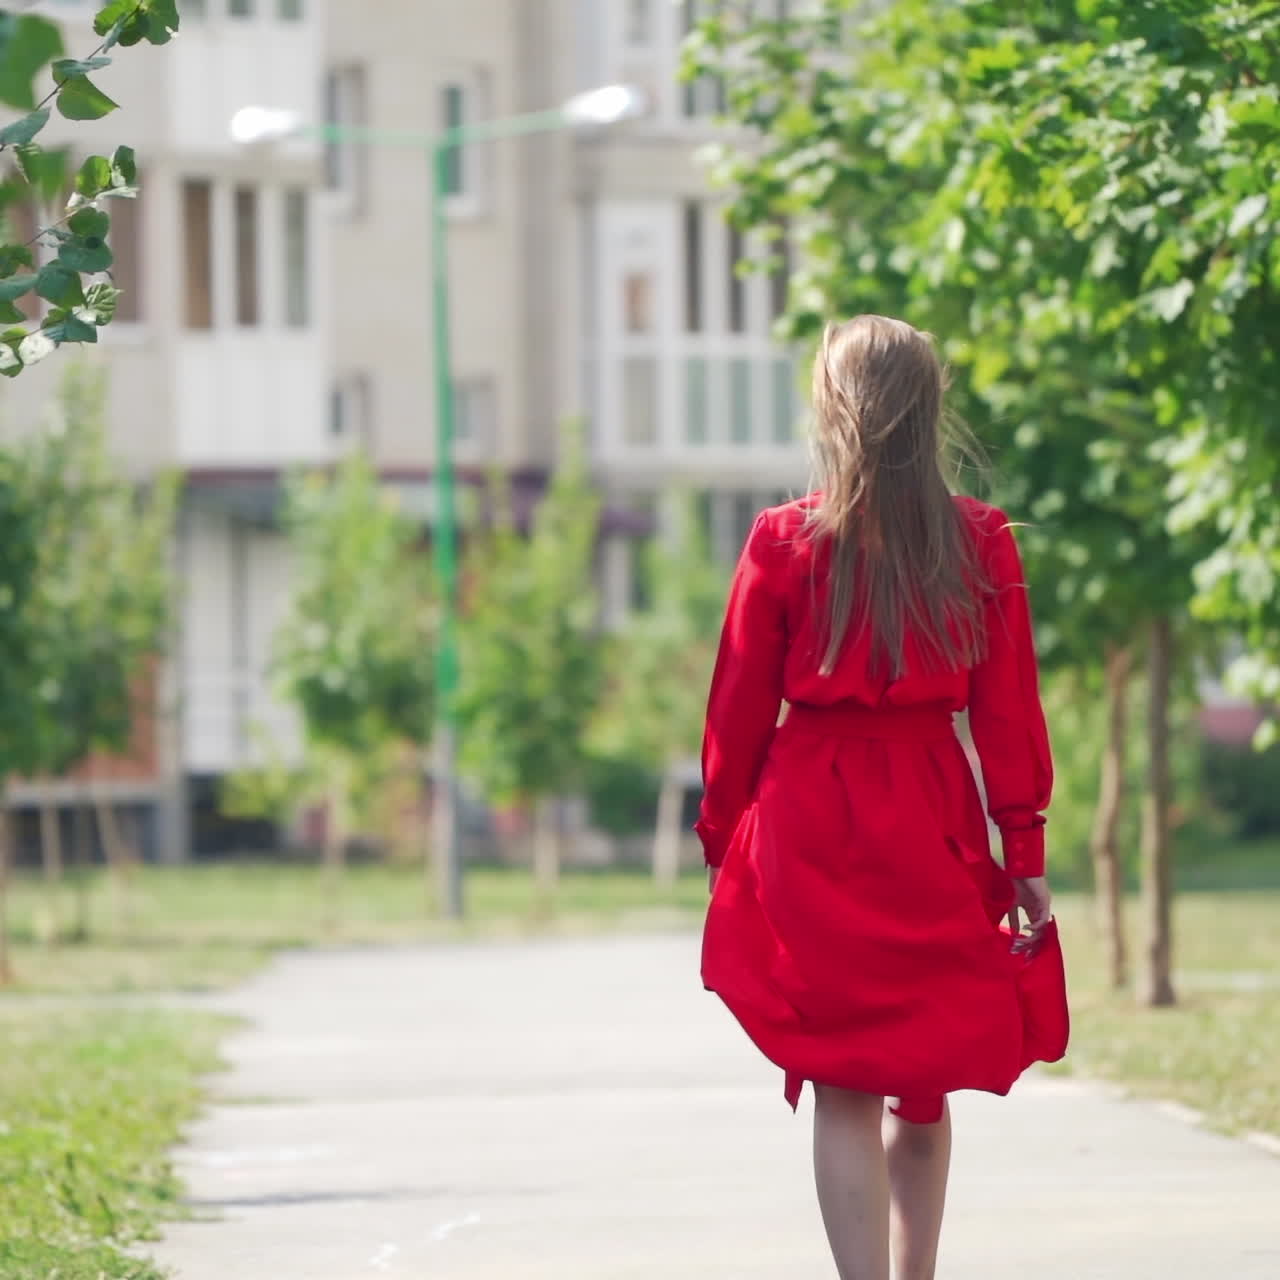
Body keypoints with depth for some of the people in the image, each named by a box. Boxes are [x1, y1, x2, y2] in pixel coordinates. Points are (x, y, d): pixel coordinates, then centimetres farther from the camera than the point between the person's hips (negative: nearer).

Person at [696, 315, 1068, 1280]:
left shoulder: (785, 541, -6)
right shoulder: (982, 542, -1)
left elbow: (738, 711, -1)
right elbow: (1010, 711, 0)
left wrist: (722, 842, 9)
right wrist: (1025, 852, 5)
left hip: (810, 831, -2)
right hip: (934, 834, 2)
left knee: (845, 1093, -2)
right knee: (924, 1088, 16)